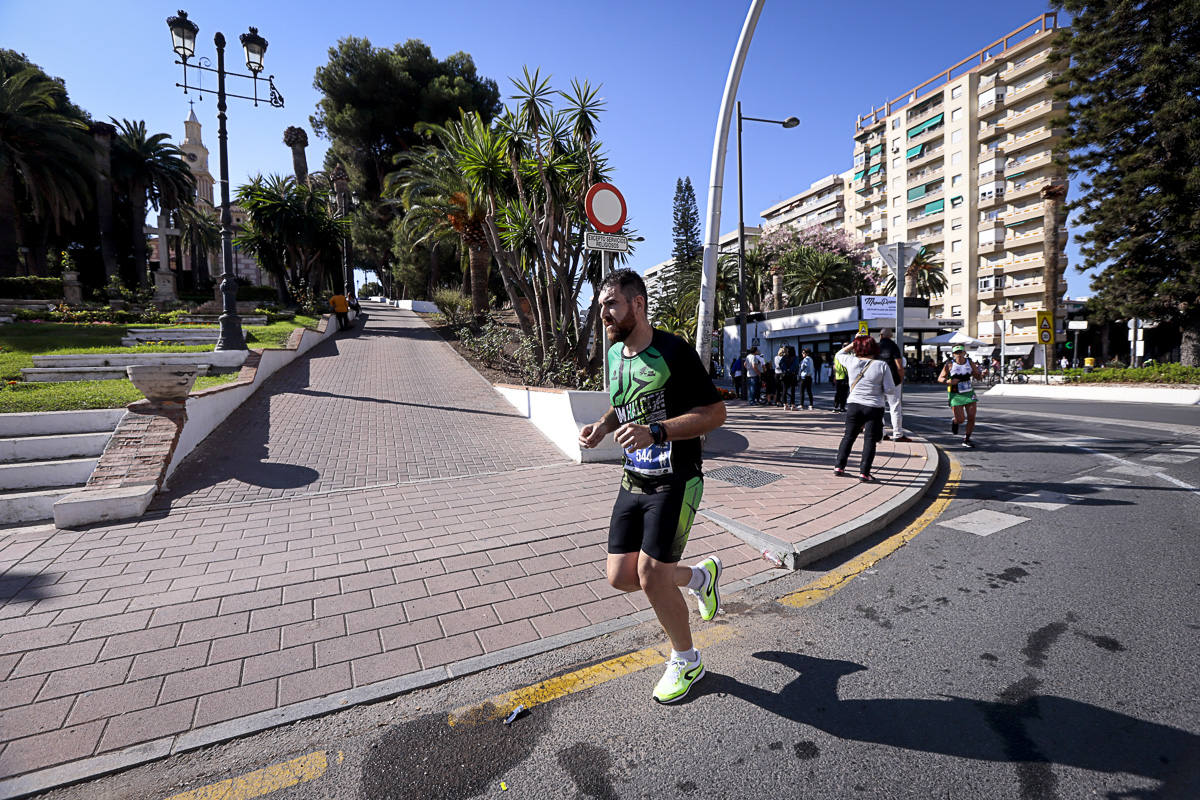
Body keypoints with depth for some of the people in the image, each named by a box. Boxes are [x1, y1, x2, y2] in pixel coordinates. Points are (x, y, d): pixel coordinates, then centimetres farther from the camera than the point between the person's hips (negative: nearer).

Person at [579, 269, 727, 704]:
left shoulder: (673, 351, -15)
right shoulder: (614, 354, 8)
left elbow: (715, 413, -16)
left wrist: (655, 432, -28)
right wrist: (602, 426, 1)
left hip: (675, 481, -7)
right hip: (633, 481, 7)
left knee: (651, 576, -6)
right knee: (621, 577, 7)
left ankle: (687, 661, 24)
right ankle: (700, 574, 34)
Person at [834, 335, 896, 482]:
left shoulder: (852, 361, -5)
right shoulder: (882, 365, -9)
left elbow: (839, 354, 18)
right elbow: (889, 389, -8)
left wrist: (853, 343, 16)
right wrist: (878, 391, 11)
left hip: (854, 405, 2)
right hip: (874, 407, -2)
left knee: (848, 436, 15)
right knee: (870, 440, 3)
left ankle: (839, 466, 17)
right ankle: (864, 472, 0)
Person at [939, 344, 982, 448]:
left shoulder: (969, 363, 3)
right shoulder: (950, 364, -6)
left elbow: (978, 377, 11)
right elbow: (940, 378, -4)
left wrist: (978, 373, -12)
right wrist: (949, 382, -23)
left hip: (969, 393, 3)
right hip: (956, 395, -3)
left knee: (971, 418, -2)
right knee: (960, 419, -7)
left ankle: (966, 439, 14)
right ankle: (955, 422, 32)